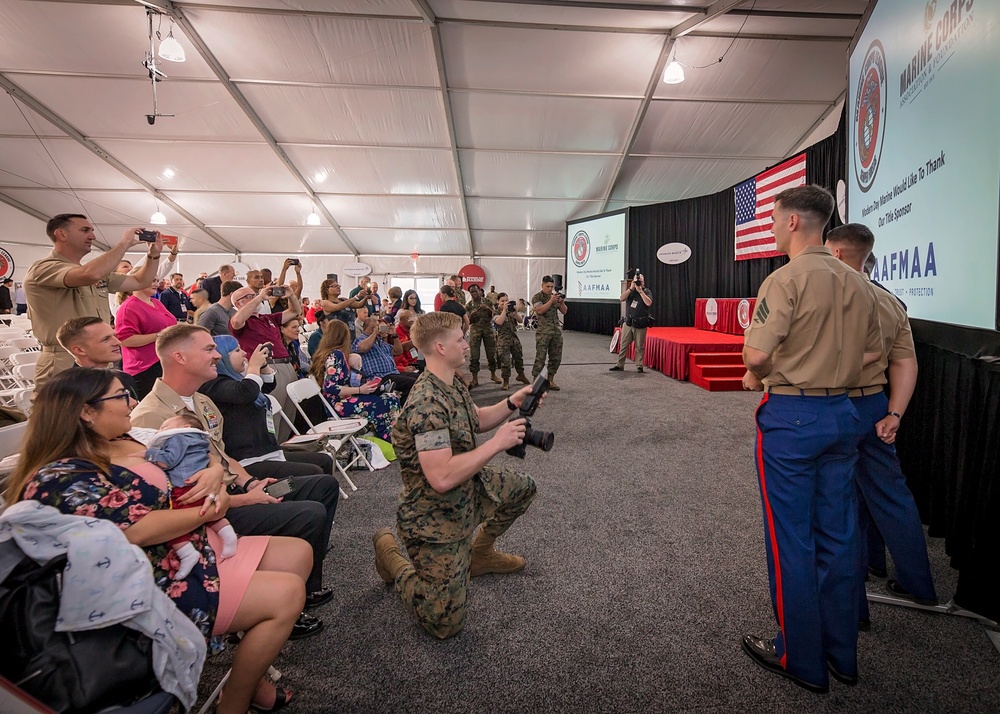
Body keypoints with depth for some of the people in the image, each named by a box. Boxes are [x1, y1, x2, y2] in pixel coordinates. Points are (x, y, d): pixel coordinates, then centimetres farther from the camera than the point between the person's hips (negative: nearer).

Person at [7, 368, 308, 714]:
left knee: (297, 553, 4)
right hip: (156, 584, -9)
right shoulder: (60, 478, -18)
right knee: (286, 593, -18)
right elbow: (136, 529, -27)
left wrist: (214, 474, -8)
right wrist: (208, 511, -13)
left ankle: (251, 671, 11)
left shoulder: (123, 444, 8)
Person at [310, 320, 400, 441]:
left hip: (339, 401, 10)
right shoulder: (336, 354, -15)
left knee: (391, 398, 6)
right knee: (391, 401, -13)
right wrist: (359, 390, -18)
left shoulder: (322, 353, 12)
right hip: (340, 404, -10)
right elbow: (331, 387, -23)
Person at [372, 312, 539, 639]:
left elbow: (477, 421, 15)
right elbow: (442, 477, -37)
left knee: (524, 488, 22)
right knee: (445, 624, -4)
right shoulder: (428, 404, -32)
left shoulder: (454, 384, -1)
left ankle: (479, 553, 36)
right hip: (435, 519, -9)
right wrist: (497, 443, -31)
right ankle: (390, 552, 15)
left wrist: (514, 402, -1)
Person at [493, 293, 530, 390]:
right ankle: (506, 381, 3)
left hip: (514, 337, 5)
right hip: (503, 339, -5)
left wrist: (515, 312, -20)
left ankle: (521, 375, 38)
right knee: (505, 360, -6)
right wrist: (504, 310, -23)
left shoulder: (511, 310, 7)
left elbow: (520, 320, -3)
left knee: (519, 357, 17)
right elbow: (499, 322, -23)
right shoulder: (496, 312, -4)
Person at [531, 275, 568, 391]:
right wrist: (551, 300, -21)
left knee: (556, 357, 7)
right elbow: (540, 310, -17)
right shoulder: (537, 297, -1)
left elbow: (564, 311, 11)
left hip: (557, 331, 6)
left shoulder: (555, 296, 14)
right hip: (543, 332, -6)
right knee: (540, 358, -8)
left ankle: (550, 380, 18)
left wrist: (561, 301, -7)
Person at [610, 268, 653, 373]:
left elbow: (648, 303, -17)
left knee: (639, 346, 2)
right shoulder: (630, 291, 9)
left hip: (640, 325, -2)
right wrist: (631, 288, -14)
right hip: (628, 323, 3)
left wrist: (640, 290, -16)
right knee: (623, 345, 4)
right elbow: (621, 298, -8)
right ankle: (619, 365, 10)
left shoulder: (646, 292, 1)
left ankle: (639, 366, 10)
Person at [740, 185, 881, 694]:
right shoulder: (856, 282, 7)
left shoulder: (787, 278, -16)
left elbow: (757, 352, -23)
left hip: (791, 417, -7)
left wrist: (756, 376, -3)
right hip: (842, 412, 8)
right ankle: (842, 655, 31)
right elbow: (871, 352, 14)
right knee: (838, 534, 16)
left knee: (791, 539, 6)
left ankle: (801, 659, 21)